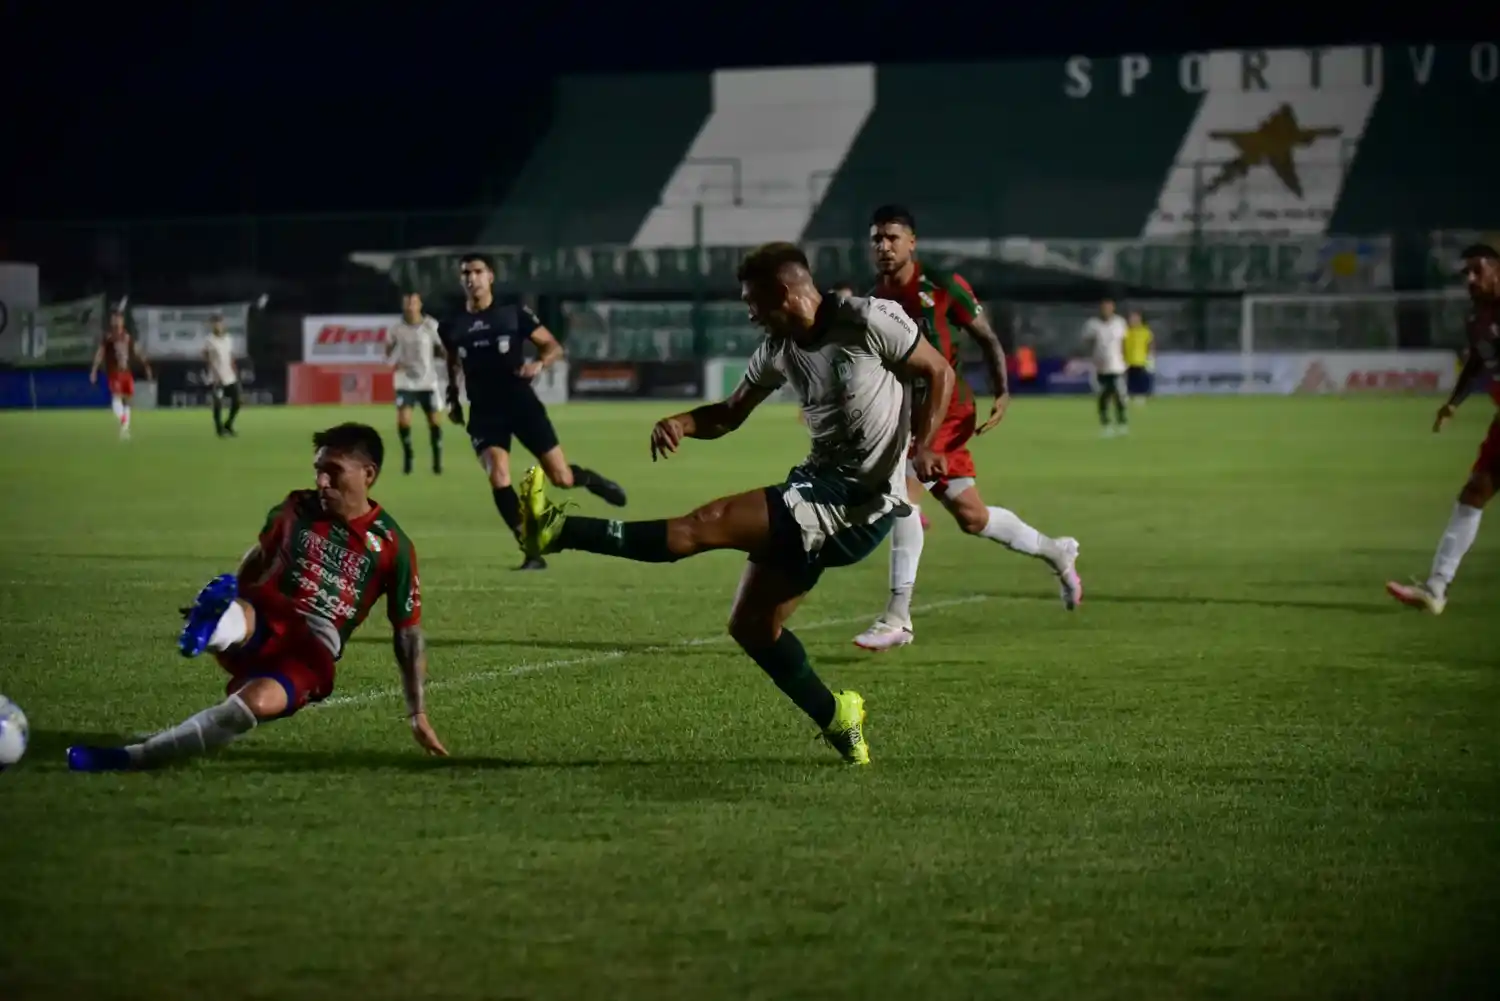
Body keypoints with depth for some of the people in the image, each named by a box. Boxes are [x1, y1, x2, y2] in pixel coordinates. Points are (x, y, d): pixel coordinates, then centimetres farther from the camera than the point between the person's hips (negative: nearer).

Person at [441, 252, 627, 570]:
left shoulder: (514, 314, -5)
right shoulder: (452, 326, 2)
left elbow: (554, 347, 0)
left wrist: (539, 364, -20)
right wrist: (453, 399, 16)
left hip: (522, 404, -1)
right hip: (484, 413, 1)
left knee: (562, 479, 0)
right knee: (498, 477, -22)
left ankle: (592, 481, 39)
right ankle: (533, 552, -14)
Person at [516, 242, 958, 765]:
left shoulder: (868, 320, -13)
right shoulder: (778, 350, 8)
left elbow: (940, 373, -4)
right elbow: (730, 414, 18)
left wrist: (922, 447, -19)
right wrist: (682, 422, -5)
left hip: (862, 504, -9)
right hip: (817, 485, 9)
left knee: (711, 523, -20)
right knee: (750, 625, 9)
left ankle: (559, 531, -24)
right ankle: (836, 719, 22)